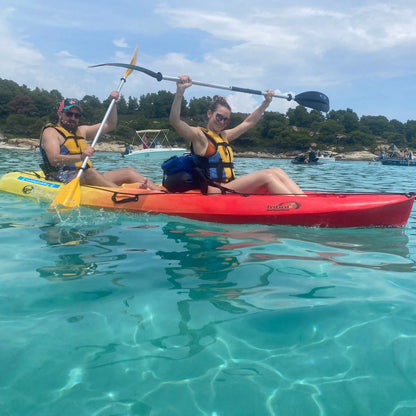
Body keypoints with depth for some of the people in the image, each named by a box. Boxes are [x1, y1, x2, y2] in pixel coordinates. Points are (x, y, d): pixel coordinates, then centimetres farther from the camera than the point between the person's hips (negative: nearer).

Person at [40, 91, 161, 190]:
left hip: (88, 178, 7)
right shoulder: (51, 132, 1)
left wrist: (113, 103, 15)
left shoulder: (81, 130, 24)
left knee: (129, 172, -10)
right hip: (62, 179, -7)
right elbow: (54, 160, -17)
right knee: (90, 172, -39)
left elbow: (110, 125, 28)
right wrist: (81, 156, -32)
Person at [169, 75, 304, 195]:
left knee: (277, 172, -8)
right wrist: (180, 91, -26)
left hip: (231, 190, 9)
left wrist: (265, 103, 31)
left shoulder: (224, 136, 23)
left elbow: (248, 123, 34)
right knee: (267, 176, -22)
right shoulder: (199, 135, 0)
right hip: (215, 191, -8)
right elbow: (175, 121, -16)